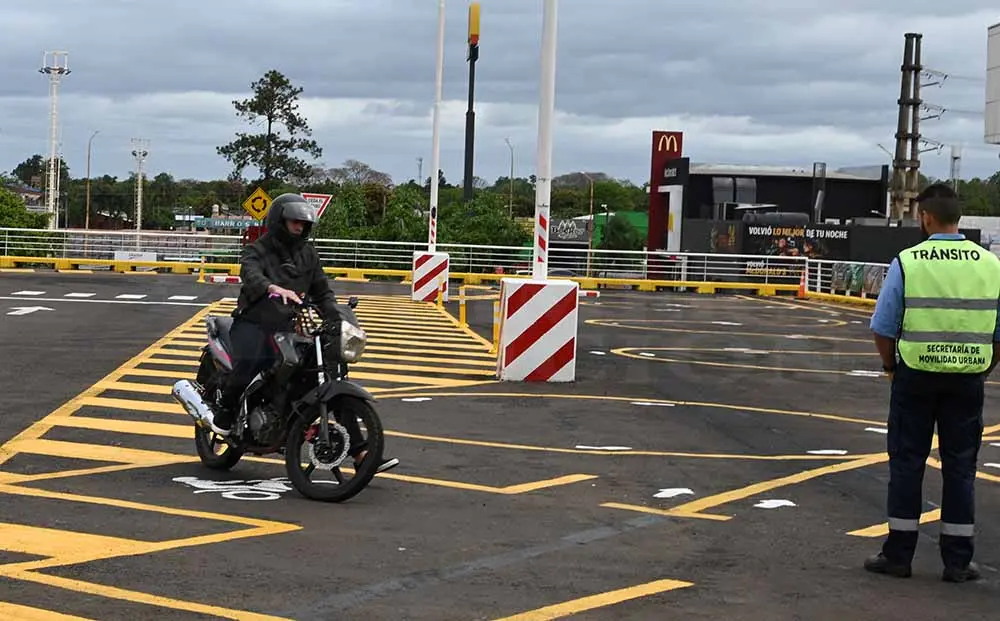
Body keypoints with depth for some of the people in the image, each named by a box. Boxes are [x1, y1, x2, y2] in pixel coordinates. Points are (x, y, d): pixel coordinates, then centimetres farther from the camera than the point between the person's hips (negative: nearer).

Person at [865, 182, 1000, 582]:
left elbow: (883, 328, -6)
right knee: (960, 467, 10)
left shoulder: (906, 263, -8)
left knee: (907, 463, 8)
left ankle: (898, 555, 13)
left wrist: (890, 366, 10)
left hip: (916, 376, -2)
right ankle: (957, 561, 14)